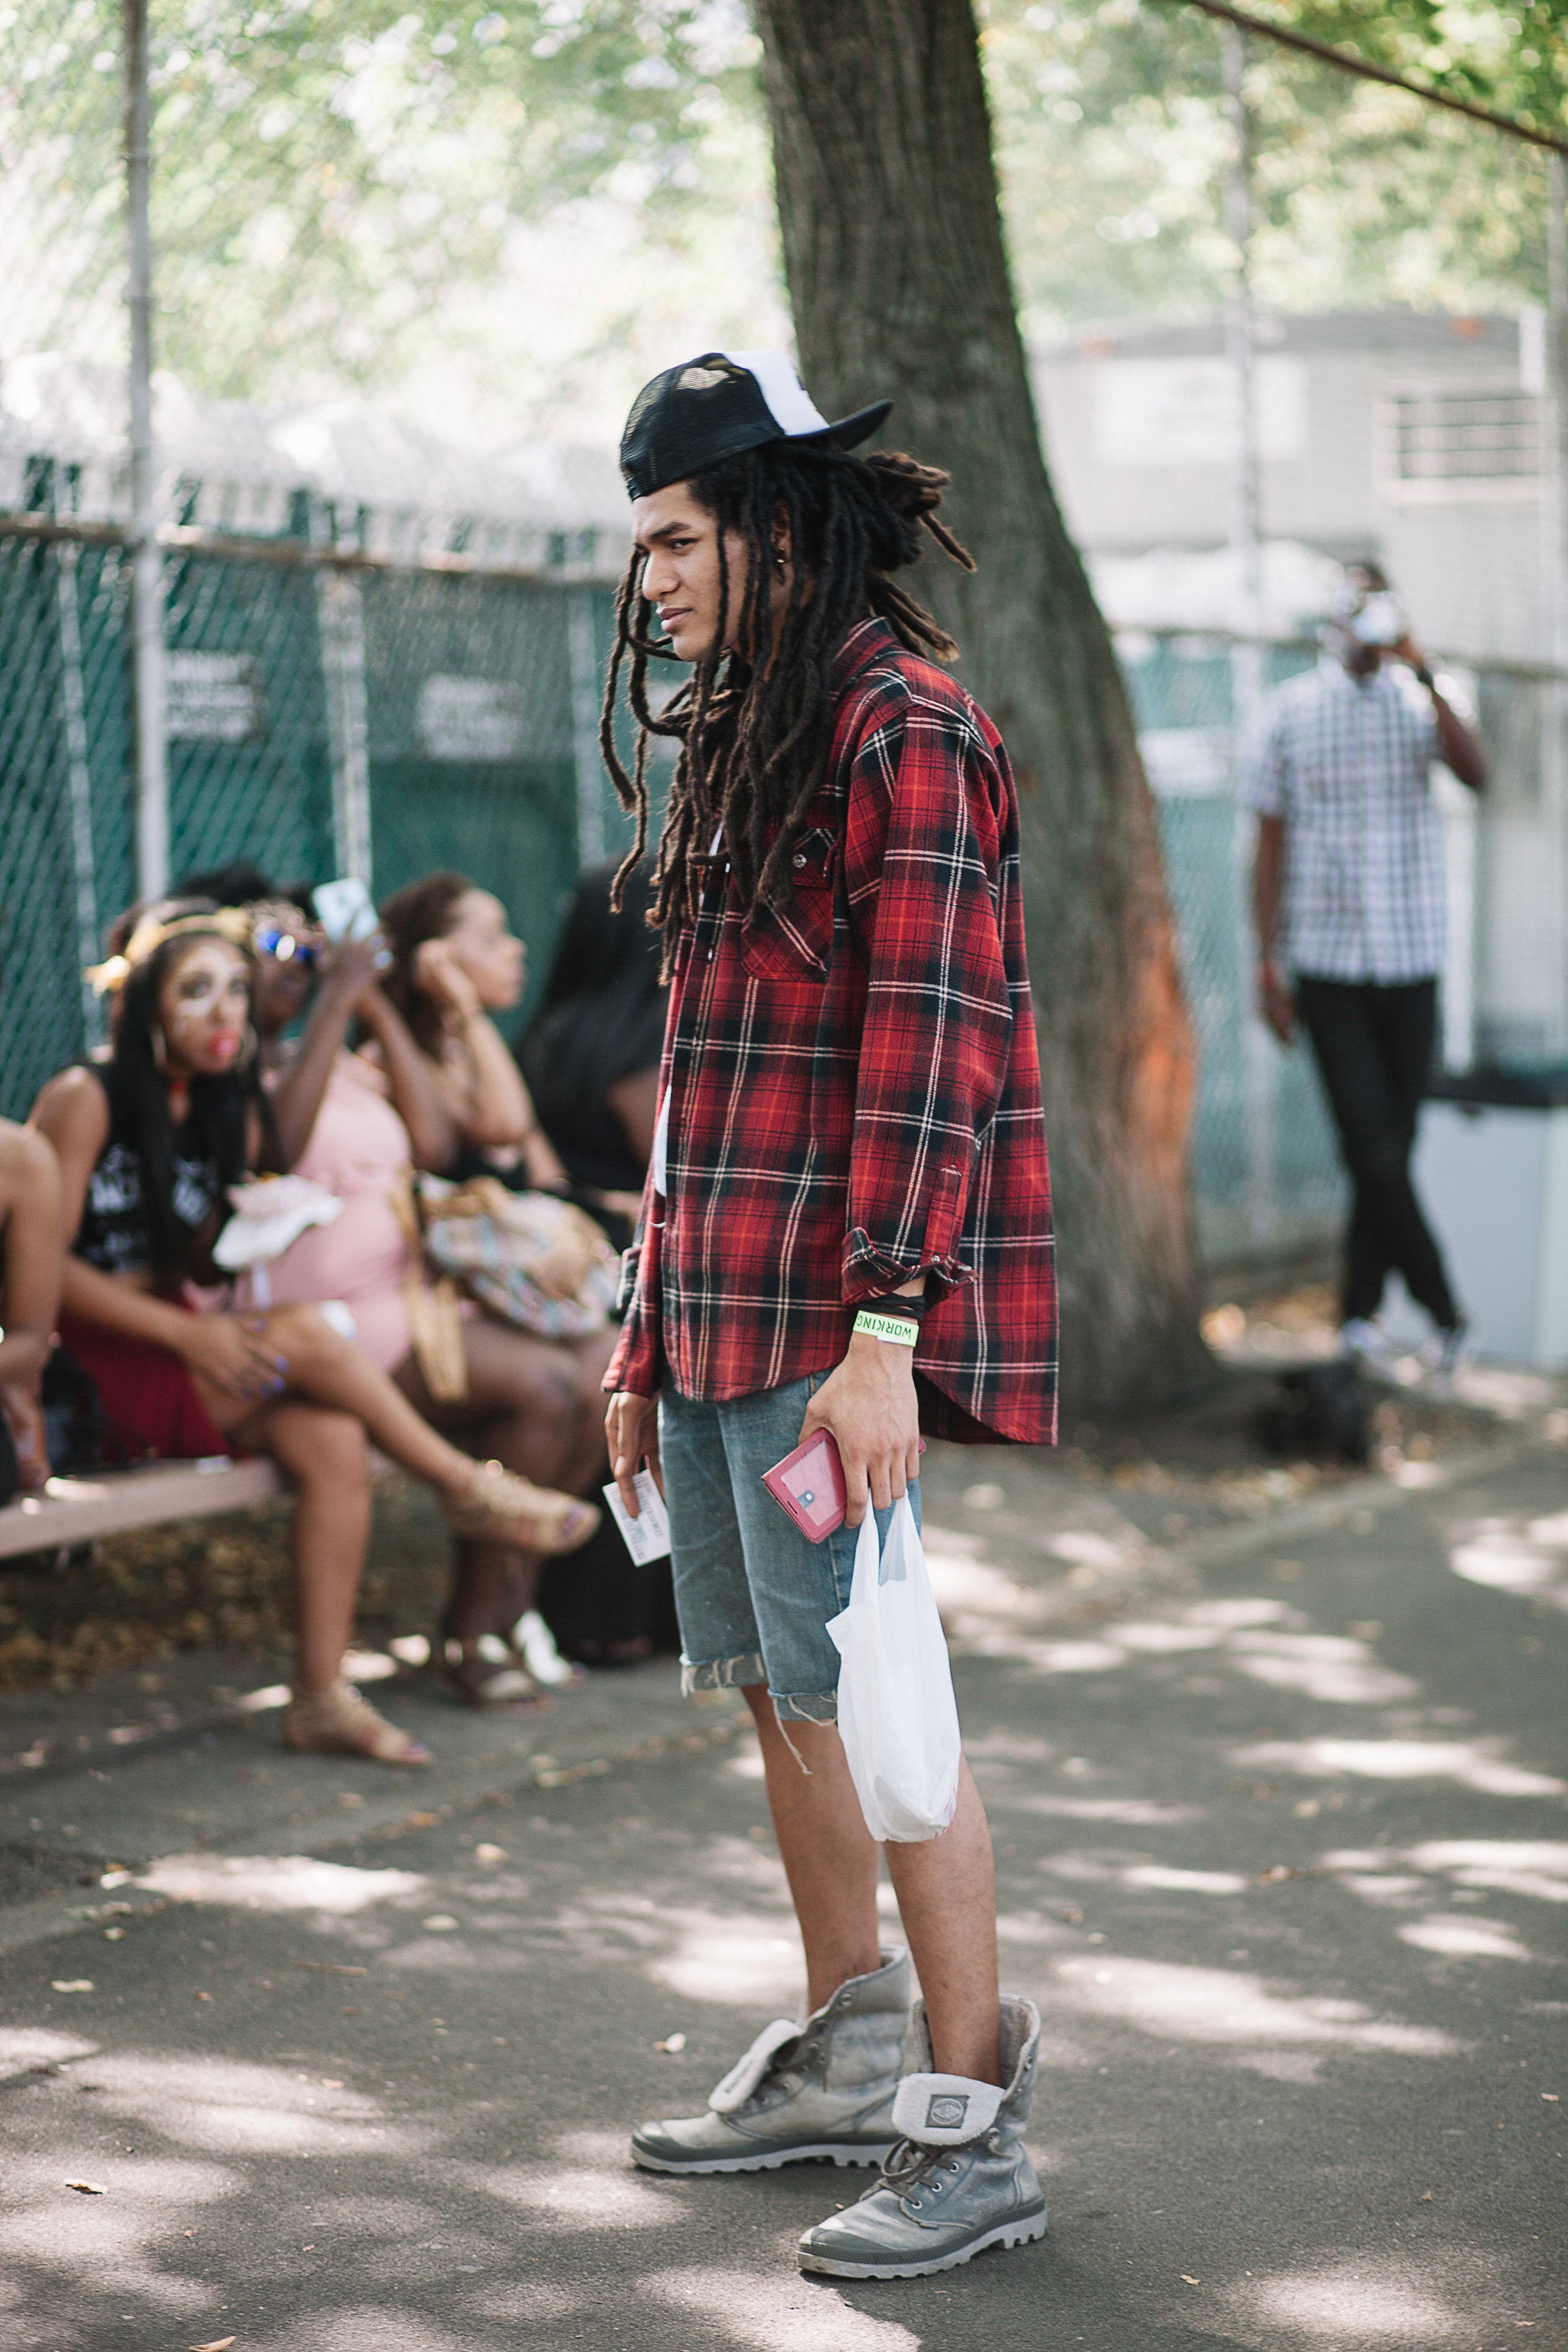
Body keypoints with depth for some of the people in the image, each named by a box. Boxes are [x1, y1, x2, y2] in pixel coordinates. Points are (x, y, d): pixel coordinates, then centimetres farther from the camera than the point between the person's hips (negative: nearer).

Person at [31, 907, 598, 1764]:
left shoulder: (233, 1113, 13)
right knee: (304, 1335, -26)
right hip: (97, 1371, -6)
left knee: (332, 1439, -22)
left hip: (180, 1351, 6)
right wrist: (186, 1333, -19)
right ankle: (468, 1488, -6)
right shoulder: (86, 1099, -8)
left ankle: (322, 1696, -22)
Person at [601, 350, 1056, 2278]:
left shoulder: (906, 729, -12)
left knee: (860, 1695, -7)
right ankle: (845, 2060, 28)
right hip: (724, 1307, 9)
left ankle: (974, 2129, 1)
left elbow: (926, 1042, -18)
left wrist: (882, 1330, -23)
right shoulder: (742, 740, 17)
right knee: (773, 1688, 15)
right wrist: (648, 1324, 19)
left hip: (837, 1323, -9)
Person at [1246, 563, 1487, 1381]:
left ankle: (1358, 1313, 19)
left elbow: (1476, 772, -17)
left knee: (1389, 1151, 6)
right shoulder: (1291, 711, 2)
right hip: (1327, 965, -1)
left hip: (1411, 963, 1)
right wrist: (1268, 964, 2)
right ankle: (1444, 1314, 4)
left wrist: (1426, 679, -27)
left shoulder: (1417, 702, 3)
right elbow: (1270, 843, 6)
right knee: (1374, 1153, -8)